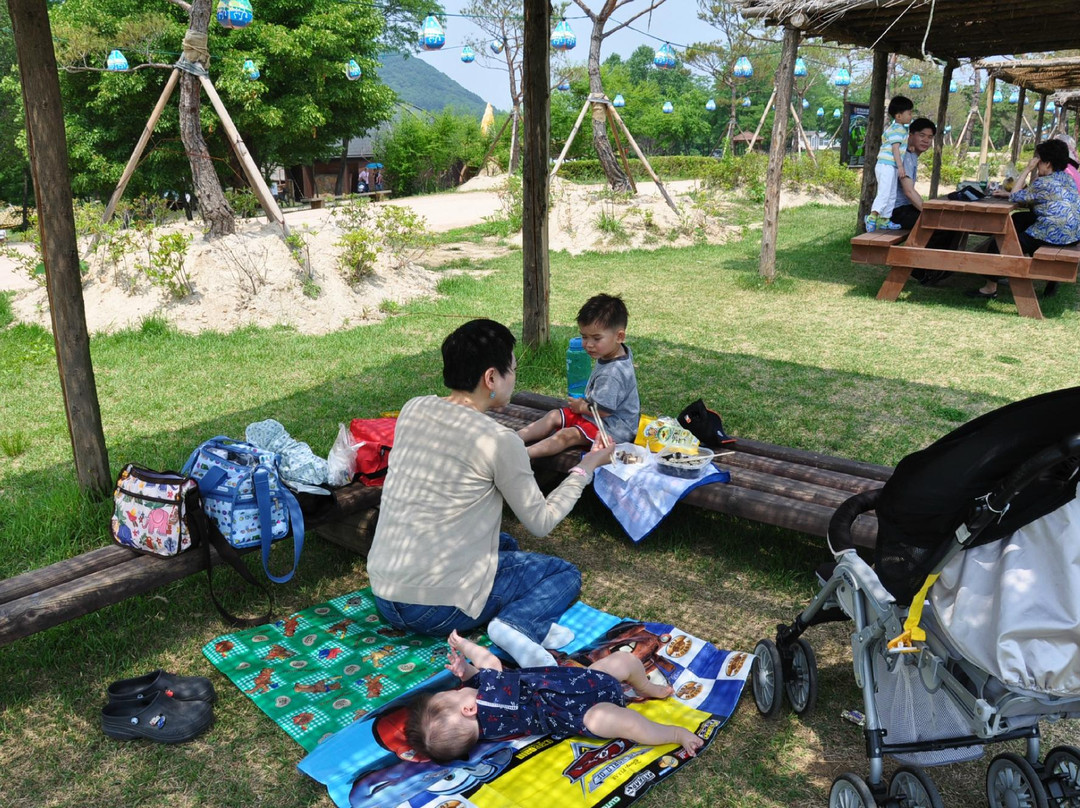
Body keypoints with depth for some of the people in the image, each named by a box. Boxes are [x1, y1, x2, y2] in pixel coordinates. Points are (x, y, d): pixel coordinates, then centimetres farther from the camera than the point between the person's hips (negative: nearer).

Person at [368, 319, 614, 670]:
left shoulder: (413, 409, 1)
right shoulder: (498, 440, -16)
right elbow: (540, 522, -4)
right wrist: (585, 469, 8)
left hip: (382, 594, 7)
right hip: (437, 609, -7)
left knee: (505, 544, 30)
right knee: (565, 574, 14)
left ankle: (524, 622, 3)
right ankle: (520, 624, -12)